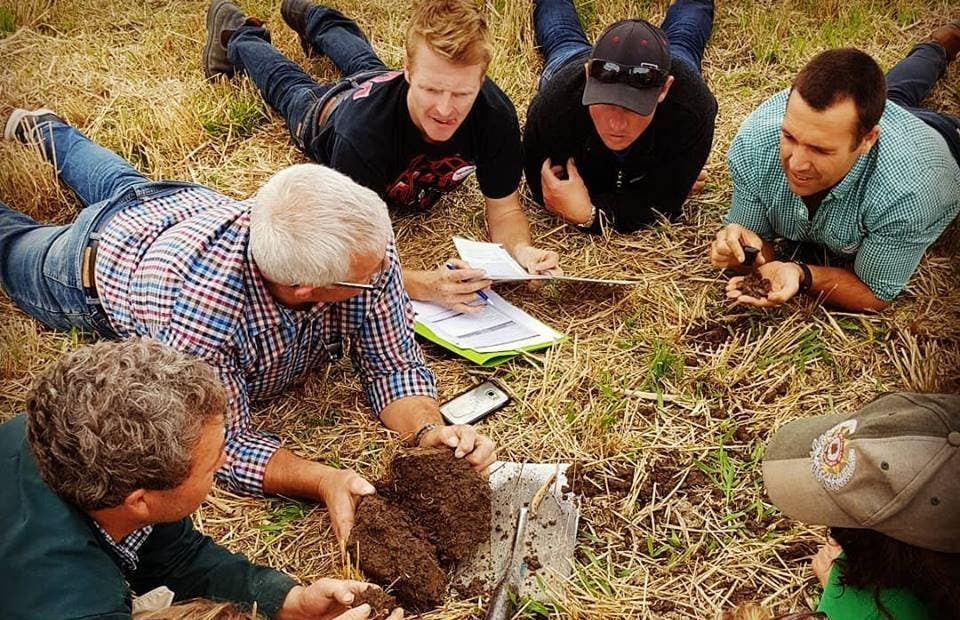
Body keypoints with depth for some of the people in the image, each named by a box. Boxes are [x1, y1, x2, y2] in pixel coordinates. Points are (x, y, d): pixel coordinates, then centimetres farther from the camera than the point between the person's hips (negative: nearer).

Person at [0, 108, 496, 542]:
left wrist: (430, 430, -49)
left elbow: (394, 365, -30)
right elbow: (219, 442, -42)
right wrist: (324, 482, -57)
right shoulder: (202, 304, -53)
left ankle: (50, 131, 61)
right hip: (103, 259, -3)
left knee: (124, 187, 39)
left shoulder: (365, 242, -41)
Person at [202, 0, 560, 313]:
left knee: (363, 65, 38)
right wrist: (426, 286, -68)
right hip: (327, 115, -3)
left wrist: (521, 250, -53)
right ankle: (239, 36, 61)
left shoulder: (496, 115, -44)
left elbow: (504, 210, -30)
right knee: (287, 86, 32)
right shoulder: (361, 134, -53)